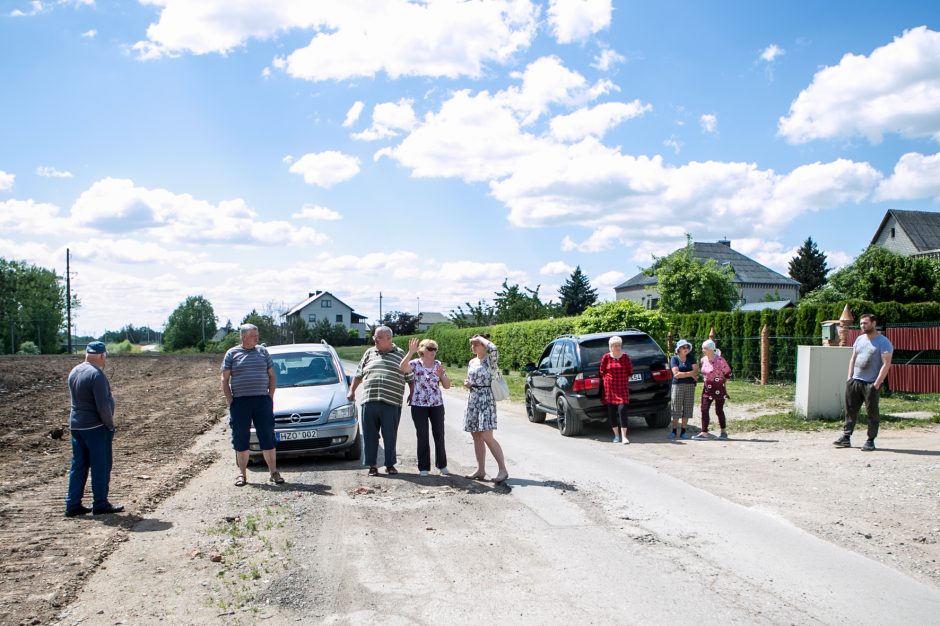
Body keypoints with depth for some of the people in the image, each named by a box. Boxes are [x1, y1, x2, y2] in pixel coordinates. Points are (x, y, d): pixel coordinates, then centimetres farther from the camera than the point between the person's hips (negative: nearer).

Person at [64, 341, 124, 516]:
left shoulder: (74, 372, 8)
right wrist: (110, 425, -9)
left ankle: (73, 505, 16)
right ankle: (100, 504, 10)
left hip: (76, 425, 8)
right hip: (95, 426, -8)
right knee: (101, 466, 3)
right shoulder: (96, 374, -19)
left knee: (78, 465, 13)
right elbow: (103, 405, -22)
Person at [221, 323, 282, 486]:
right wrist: (231, 401, -4)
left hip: (262, 400, 1)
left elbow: (272, 376, 13)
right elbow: (225, 379, 4)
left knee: (268, 437, 1)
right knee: (241, 439, 3)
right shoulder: (232, 354, 4)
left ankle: (274, 472, 7)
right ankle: (242, 474, 13)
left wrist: (270, 397, 3)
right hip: (240, 401, -1)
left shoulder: (263, 351, 10)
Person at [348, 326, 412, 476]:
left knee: (390, 436, 3)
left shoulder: (400, 354, 7)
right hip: (369, 401, 3)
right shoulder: (369, 353, 16)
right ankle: (372, 465, 13)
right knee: (370, 435, 4)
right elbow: (358, 374, 22)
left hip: (391, 403, -3)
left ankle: (390, 465, 16)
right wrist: (352, 391, 16)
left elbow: (410, 377, 9)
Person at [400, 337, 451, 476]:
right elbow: (402, 368, -27)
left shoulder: (438, 365, 6)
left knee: (439, 435, 8)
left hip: (437, 405, 3)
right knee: (422, 436, 2)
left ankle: (442, 465, 22)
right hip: (419, 405, -3)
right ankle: (424, 467, 12)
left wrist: (441, 375, -13)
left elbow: (447, 386, 5)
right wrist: (410, 352, -34)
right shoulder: (415, 364, -4)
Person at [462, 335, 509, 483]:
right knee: (476, 437, 8)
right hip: (472, 400, 8)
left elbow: (493, 348, -30)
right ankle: (480, 470, 15)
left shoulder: (490, 360, -7)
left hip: (486, 400, -8)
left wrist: (480, 338, -15)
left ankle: (503, 470, -7)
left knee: (487, 437, -13)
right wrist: (467, 384, 2)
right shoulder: (471, 362, 14)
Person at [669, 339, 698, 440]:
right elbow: (676, 374, -10)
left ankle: (683, 431, 7)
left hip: (690, 386, 3)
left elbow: (696, 370, -1)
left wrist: (683, 374, -11)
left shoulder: (691, 358, 11)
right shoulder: (674, 359, 2)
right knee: (676, 408, -5)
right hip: (677, 385, -3)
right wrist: (690, 374, -6)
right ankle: (674, 431, 1)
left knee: (687, 408, 2)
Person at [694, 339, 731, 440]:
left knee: (719, 410, 2)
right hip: (707, 388, 6)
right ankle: (704, 433, 0)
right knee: (704, 410, -2)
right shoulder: (703, 359, 4)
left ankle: (724, 432, 20)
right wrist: (705, 381, 11)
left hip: (718, 389, -6)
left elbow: (728, 373, -5)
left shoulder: (720, 360, -15)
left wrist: (722, 382, 1)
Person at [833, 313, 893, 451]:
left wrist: (877, 384, -16)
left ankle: (870, 441, 10)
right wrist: (849, 377, 8)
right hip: (855, 381, 6)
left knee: (872, 413, 3)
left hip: (871, 384, -6)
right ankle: (846, 437, 10)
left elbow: (886, 364, -12)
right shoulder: (859, 339, 14)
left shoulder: (883, 342, -6)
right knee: (850, 410, 5)